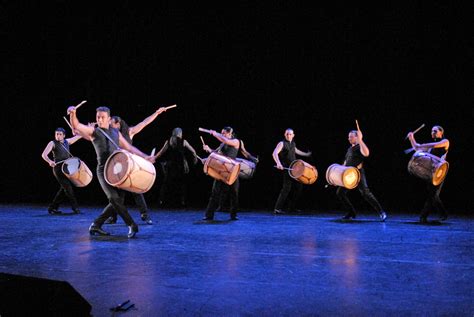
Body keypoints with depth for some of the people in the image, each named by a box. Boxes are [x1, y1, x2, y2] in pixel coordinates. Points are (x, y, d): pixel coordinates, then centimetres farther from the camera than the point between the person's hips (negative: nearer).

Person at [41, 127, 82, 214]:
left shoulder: (67, 142, 12)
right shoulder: (52, 143, -4)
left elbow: (77, 136, 21)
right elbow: (44, 155, -14)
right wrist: (50, 161, -33)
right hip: (58, 168, -7)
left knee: (64, 189, 7)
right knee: (68, 187, -11)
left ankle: (52, 207, 16)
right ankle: (75, 207, -3)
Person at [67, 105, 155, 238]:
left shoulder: (116, 132, 18)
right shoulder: (93, 131, 5)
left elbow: (129, 147, 19)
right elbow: (76, 126, -11)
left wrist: (145, 157, 9)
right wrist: (73, 114, -33)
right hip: (104, 171, -5)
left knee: (118, 201, 4)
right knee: (114, 198, -18)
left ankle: (96, 225, 16)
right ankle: (132, 225, -9)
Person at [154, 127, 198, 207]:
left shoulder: (168, 142, 2)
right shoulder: (183, 142, -1)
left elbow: (161, 152, -2)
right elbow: (193, 151, 3)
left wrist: (154, 158, 7)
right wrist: (195, 157, 19)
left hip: (170, 166, 1)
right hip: (180, 166, -1)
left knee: (166, 183, 9)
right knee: (181, 183, 10)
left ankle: (162, 201, 7)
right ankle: (182, 201, 5)